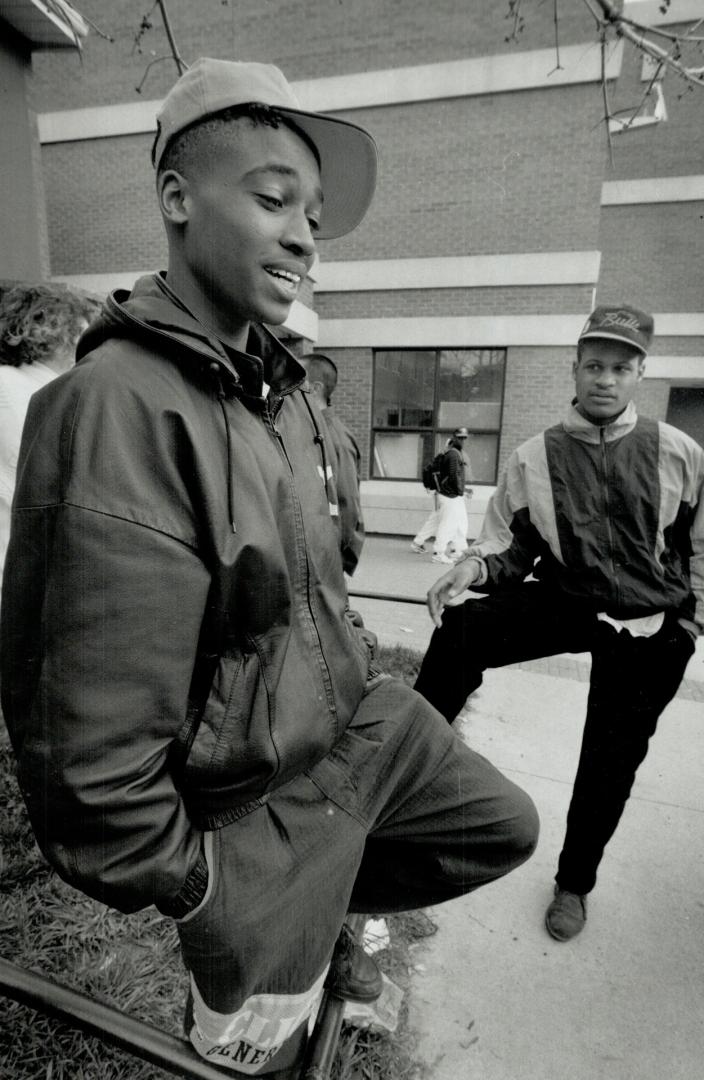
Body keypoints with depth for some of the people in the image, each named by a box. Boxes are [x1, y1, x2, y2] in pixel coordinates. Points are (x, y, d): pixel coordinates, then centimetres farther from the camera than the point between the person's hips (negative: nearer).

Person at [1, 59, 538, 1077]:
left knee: (505, 828, 22)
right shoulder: (121, 410, -28)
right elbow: (97, 744, -26)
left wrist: (360, 677, 12)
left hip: (360, 720, 7)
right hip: (260, 801, -6)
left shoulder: (280, 383, 1)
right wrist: (189, 891, -12)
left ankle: (321, 912, 39)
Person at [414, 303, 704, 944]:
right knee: (461, 627, -28)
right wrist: (473, 567, -23)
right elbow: (510, 549, -3)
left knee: (610, 763, 9)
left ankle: (574, 884, 36)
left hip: (649, 631, 1)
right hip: (567, 601, 0)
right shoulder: (535, 457, -7)